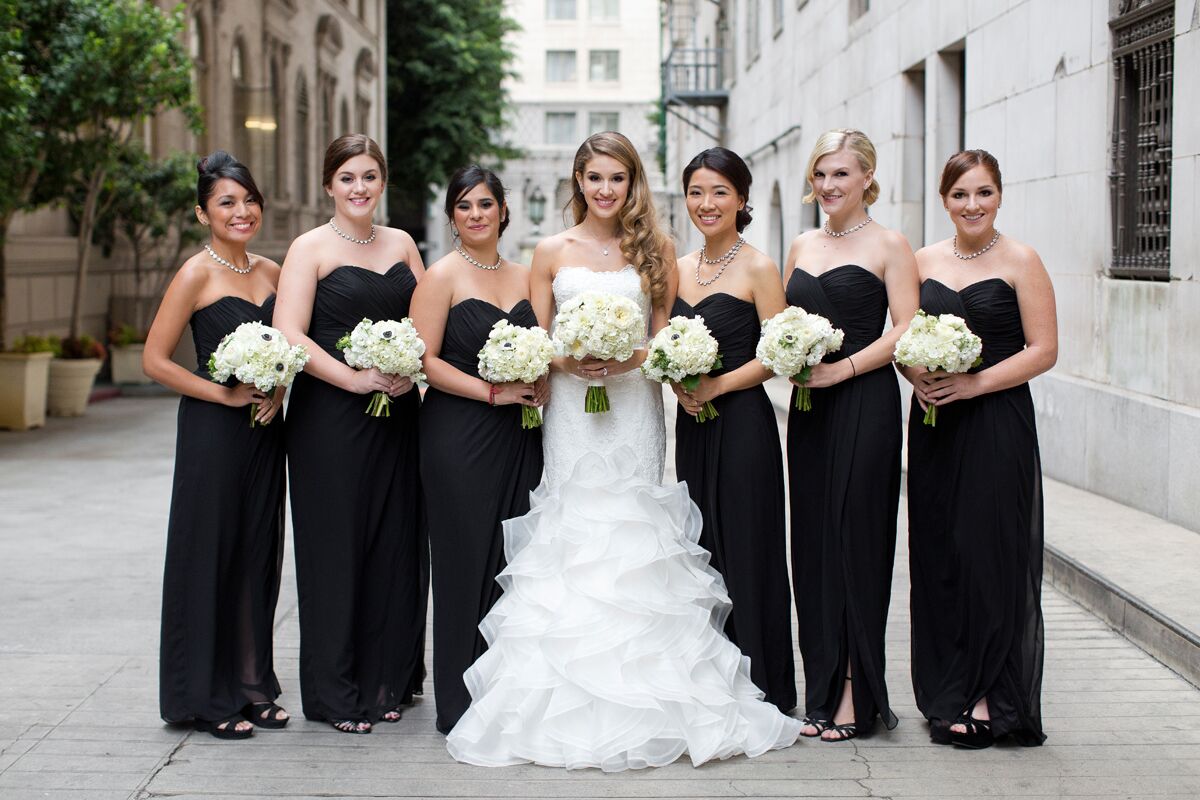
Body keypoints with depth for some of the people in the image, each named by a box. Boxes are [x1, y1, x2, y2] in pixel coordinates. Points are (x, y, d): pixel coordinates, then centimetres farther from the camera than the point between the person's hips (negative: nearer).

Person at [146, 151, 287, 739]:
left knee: (258, 555, 10)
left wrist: (278, 390, -1)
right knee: (208, 555, 1)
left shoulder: (271, 271, 9)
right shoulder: (197, 274, -9)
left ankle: (252, 685, 21)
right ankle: (207, 697, 11)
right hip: (212, 432, -6)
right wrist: (224, 394, -14)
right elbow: (155, 360, -11)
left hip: (263, 431, 6)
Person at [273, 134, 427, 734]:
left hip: (398, 415, 5)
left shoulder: (401, 244, 13)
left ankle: (388, 681, 18)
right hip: (330, 419, -4)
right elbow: (289, 336, -11)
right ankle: (336, 692, 9)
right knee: (336, 545, -1)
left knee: (396, 544, 6)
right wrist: (355, 379, -17)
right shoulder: (311, 248, -2)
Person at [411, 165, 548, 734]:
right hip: (459, 436, -5)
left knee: (516, 560, 6)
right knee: (466, 562, -3)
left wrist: (539, 384, 2)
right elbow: (424, 360, -10)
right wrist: (493, 391, -15)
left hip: (518, 437, 5)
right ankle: (461, 704, 7)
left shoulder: (524, 277, 14)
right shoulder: (443, 275, -3)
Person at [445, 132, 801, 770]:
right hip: (571, 409, 0)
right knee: (572, 536, -3)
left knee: (634, 539, -3)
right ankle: (569, 709, 2)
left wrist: (633, 357, -13)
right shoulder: (553, 252, 8)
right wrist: (568, 360, -12)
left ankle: (646, 706, 3)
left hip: (634, 404, 0)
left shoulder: (655, 248, 8)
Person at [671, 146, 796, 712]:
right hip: (692, 426, 6)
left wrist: (715, 385, -17)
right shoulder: (679, 269, 12)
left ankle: (759, 691, 8)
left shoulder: (757, 268, -6)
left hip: (742, 423, -6)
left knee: (745, 549, -2)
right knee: (702, 549, 10)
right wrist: (677, 383, -2)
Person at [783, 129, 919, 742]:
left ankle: (855, 696, 4)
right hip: (809, 407, 6)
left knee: (854, 536, -4)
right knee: (812, 540, 6)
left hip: (865, 402, -6)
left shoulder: (888, 246, -2)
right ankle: (823, 691, 13)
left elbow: (905, 330, -9)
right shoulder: (802, 247, 16)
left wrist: (842, 368, -16)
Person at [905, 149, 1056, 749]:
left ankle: (989, 698, 6)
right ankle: (948, 694, 15)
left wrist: (975, 384, -16)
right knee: (937, 556, 5)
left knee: (988, 552, -4)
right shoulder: (922, 261, 11)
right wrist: (916, 377, -6)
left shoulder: (1019, 261, -3)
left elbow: (1043, 350, -7)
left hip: (997, 424, -4)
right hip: (933, 425, 4)